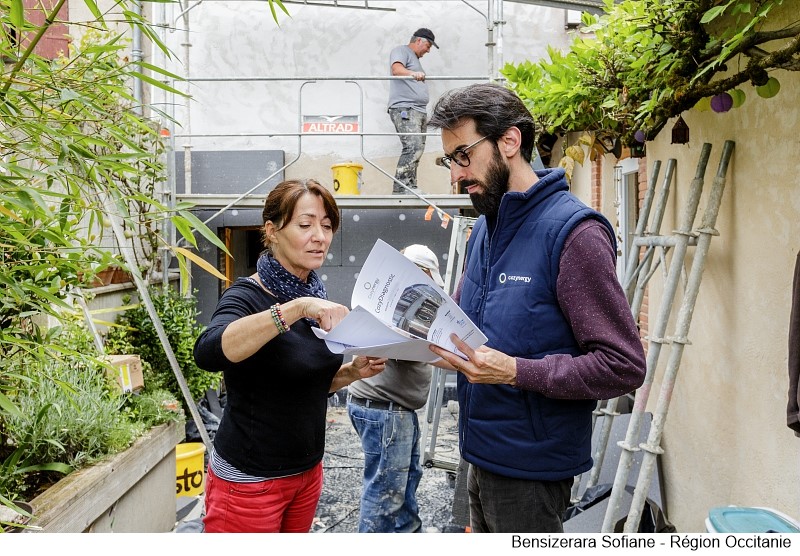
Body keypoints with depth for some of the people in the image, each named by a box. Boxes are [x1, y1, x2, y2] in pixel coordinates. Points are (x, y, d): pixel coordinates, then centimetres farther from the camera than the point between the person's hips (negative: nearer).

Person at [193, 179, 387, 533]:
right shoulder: (248, 296, -17)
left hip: (307, 471, 7)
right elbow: (207, 352, -38)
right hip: (249, 480, -7)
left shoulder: (314, 297, 4)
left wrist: (354, 371, -4)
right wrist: (296, 308, -42)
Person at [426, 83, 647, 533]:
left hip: (531, 468, -7)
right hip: (482, 453, 8)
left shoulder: (573, 231, -18)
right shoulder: (484, 228, 8)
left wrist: (515, 371, -27)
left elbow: (624, 366, -20)